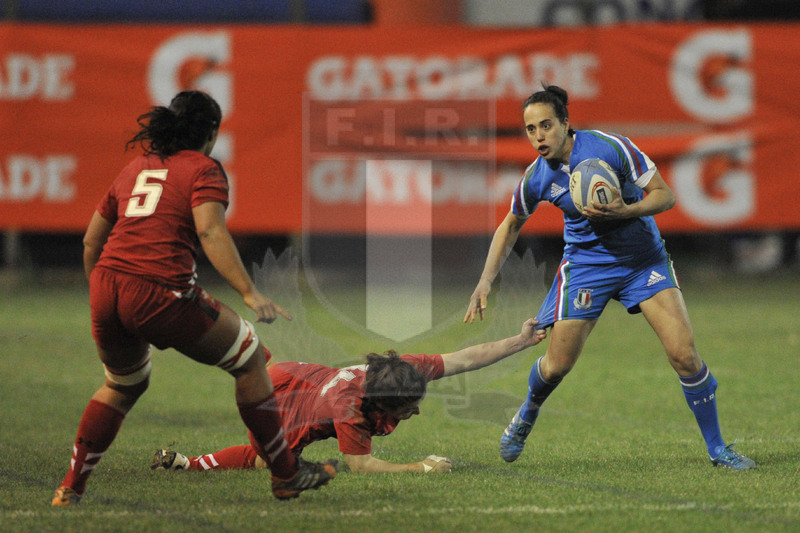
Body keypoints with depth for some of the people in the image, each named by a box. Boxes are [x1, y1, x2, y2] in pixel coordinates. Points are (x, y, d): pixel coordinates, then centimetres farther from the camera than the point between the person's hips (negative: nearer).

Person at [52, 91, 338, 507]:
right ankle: (286, 475, 17)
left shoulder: (134, 168, 22)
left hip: (105, 286, 6)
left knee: (123, 387, 31)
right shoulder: (203, 169, 4)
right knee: (249, 358, 12)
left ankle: (70, 489, 25)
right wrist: (250, 294, -21)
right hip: (161, 293, -6)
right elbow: (209, 230, -14)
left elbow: (91, 240, 25)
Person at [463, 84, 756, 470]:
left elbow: (665, 195, -15)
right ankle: (526, 417, 34)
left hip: (643, 257, -2)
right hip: (586, 262, 2)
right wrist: (486, 281, 2)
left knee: (684, 354, -14)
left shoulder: (609, 148, -21)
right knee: (558, 364, -1)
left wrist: (624, 211, -33)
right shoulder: (537, 177, -11)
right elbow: (511, 225, 8)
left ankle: (717, 449, 1)